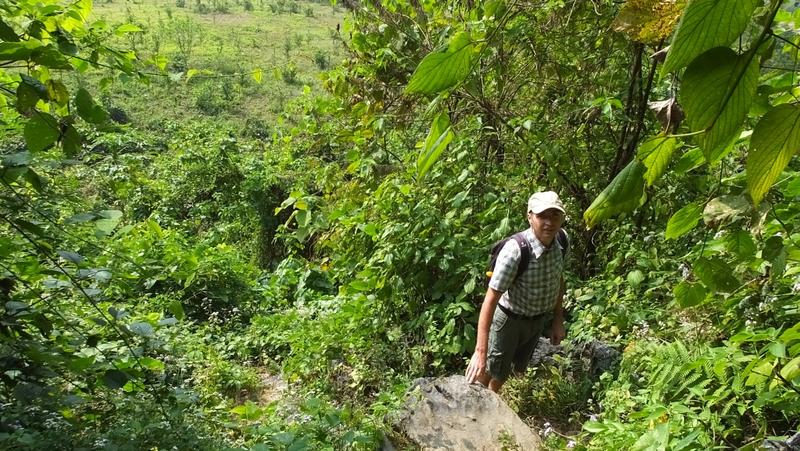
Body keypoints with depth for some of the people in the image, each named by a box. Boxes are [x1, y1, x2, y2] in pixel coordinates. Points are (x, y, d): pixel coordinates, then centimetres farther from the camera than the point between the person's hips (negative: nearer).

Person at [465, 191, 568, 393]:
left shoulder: (561, 241, -15)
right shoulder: (515, 251, -35)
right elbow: (490, 300, -35)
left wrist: (558, 320, 8)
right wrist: (480, 351, -39)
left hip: (539, 320, 7)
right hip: (510, 320, -6)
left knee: (517, 369, 26)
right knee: (491, 371, 10)